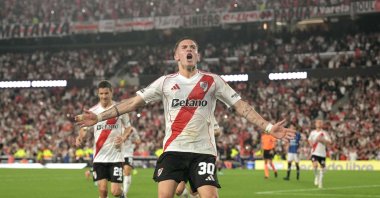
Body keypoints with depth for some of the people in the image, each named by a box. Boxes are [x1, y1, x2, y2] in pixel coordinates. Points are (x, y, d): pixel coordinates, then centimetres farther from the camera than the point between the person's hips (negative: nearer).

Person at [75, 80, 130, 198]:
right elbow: (85, 129, 6)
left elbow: (128, 127, 11)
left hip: (116, 156, -1)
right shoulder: (93, 111, 3)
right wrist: (80, 137, -18)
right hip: (99, 157, 1)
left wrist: (123, 137, -11)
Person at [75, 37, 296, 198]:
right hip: (173, 150, 1)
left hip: (203, 151, 0)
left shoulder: (213, 81, 7)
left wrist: (268, 126, -5)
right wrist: (99, 117, 2)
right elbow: (133, 102, 9)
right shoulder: (165, 82, 9)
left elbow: (241, 105, 5)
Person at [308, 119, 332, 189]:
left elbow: (329, 142, -12)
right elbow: (310, 139, 25)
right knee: (315, 165, -22)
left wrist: (321, 139, -24)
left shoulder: (324, 133, -4)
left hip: (322, 153, 0)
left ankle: (320, 180, 25)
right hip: (314, 152, 1)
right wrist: (311, 143, 4)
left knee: (322, 168, 6)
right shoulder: (312, 132, 7)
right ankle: (316, 176, 4)